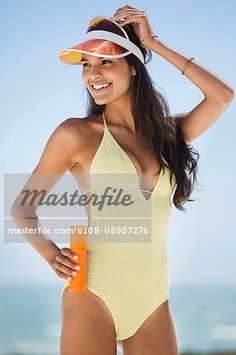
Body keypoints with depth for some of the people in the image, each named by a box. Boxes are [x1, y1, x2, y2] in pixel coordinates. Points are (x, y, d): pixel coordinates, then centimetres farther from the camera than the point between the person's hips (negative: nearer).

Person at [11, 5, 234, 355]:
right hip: (93, 296, -4)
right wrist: (52, 254, -15)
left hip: (154, 301, 4)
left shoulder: (166, 133, 11)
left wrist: (154, 43, 3)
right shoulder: (76, 133, -2)